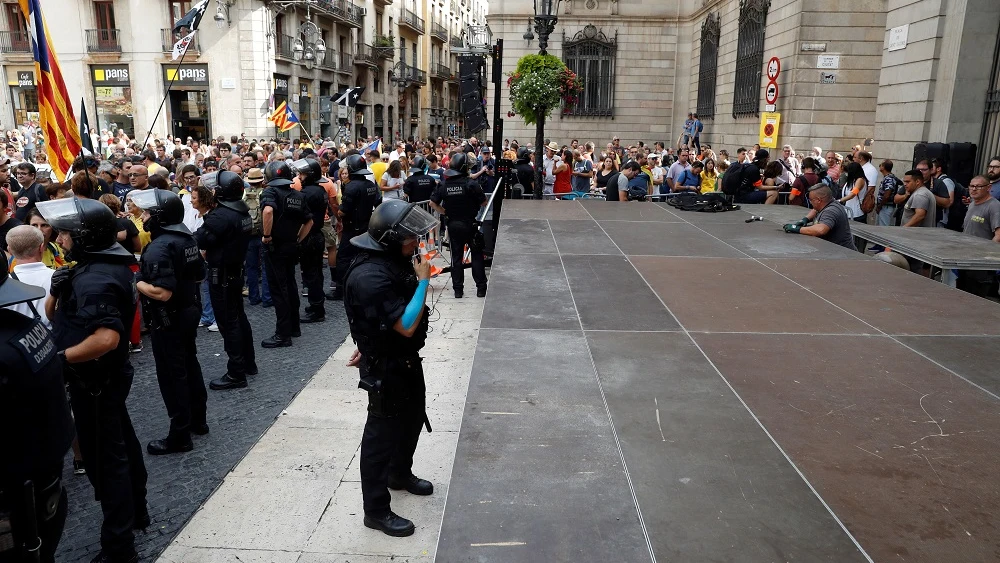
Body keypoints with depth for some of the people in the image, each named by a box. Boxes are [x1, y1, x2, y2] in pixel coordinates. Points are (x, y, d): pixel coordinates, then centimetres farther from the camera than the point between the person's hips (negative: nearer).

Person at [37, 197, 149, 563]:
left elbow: (107, 338, -37)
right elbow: (53, 315, 12)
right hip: (108, 376, 10)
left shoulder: (95, 280, -26)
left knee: (104, 460, 0)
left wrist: (58, 358, -29)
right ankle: (136, 512, 40)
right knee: (120, 444, 22)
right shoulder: (102, 265, 5)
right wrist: (56, 289, -7)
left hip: (95, 381, -10)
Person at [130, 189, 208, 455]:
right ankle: (198, 420, 34)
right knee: (189, 366, 20)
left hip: (168, 319, -9)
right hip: (190, 311, 9)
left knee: (171, 375, 1)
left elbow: (162, 292, -29)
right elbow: (199, 275, 15)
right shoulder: (187, 238, 5)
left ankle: (180, 436, 10)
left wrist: (135, 282, -16)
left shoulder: (160, 247, -24)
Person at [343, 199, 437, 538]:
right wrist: (423, 281, -27)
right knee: (382, 433, 4)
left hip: (405, 358, 9)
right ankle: (376, 510, 20)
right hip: (385, 366, -9)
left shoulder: (395, 259, -1)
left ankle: (400, 474, 50)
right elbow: (407, 326, -33)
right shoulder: (370, 277, -31)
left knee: (413, 418, 25)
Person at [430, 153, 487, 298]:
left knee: (456, 257, 10)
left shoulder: (444, 185, -1)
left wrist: (444, 212, 10)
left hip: (453, 225, 3)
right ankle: (481, 288, 8)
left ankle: (458, 289, 13)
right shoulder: (471, 184, -14)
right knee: (477, 255, 7)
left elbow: (432, 203, 2)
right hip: (470, 224, -3)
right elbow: (484, 202, -8)